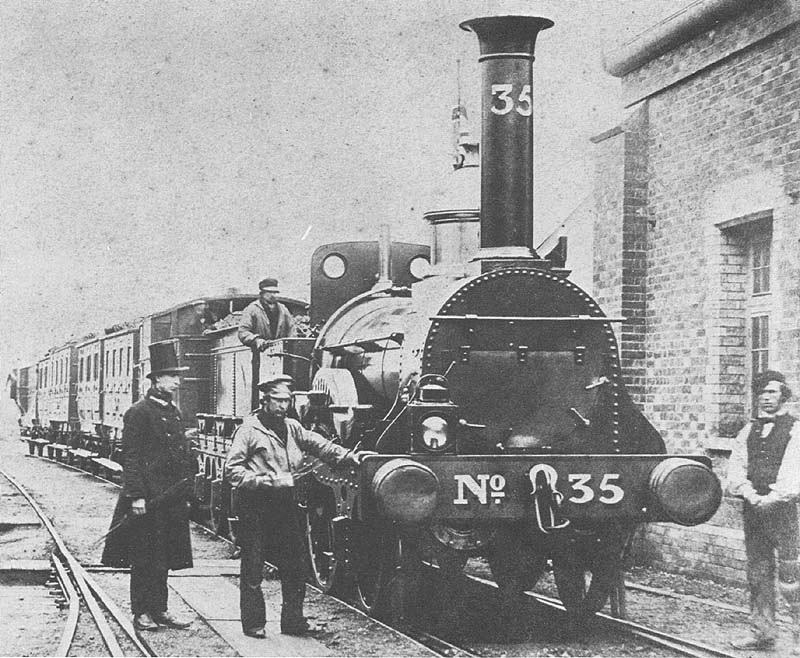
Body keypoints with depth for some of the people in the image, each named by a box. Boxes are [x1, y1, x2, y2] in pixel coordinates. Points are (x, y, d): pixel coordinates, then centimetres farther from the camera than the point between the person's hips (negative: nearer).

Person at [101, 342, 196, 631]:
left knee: (164, 556, 12)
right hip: (148, 498, -8)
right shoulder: (139, 413, -10)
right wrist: (136, 496, -19)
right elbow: (130, 458, -14)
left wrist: (186, 493, 17)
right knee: (144, 557, -1)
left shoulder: (173, 412, 15)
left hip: (172, 498, 8)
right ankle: (141, 613, 6)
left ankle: (159, 609, 19)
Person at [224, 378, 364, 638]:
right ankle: (253, 623, 11)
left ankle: (292, 619, 18)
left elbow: (318, 445, 1)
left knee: (295, 563, 7)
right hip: (256, 507, -6)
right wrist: (271, 480, -19)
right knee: (253, 568, 2)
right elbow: (233, 471, -12)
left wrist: (347, 455, -17)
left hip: (286, 504, 6)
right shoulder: (249, 430, -6)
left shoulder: (292, 428, 12)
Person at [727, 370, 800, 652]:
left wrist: (773, 498, -19)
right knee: (757, 573, 8)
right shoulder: (749, 430, 16)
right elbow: (735, 467, 6)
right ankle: (762, 632, 15)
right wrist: (749, 494, -10)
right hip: (752, 509, 5)